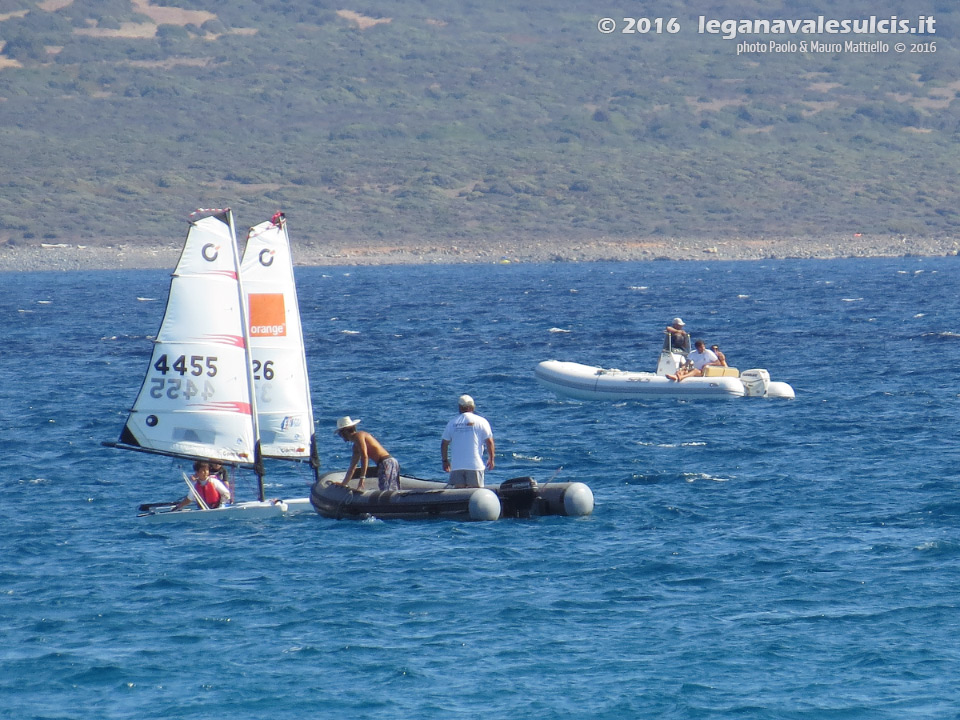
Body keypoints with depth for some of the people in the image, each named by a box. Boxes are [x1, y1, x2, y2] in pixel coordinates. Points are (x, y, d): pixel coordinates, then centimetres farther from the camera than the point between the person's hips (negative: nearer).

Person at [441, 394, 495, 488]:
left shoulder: (452, 422, 7)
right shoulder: (481, 421, 0)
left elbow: (444, 444, 9)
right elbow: (489, 442, -3)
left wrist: (445, 461, 21)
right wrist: (491, 459, 9)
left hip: (456, 465, 2)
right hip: (475, 465, -2)